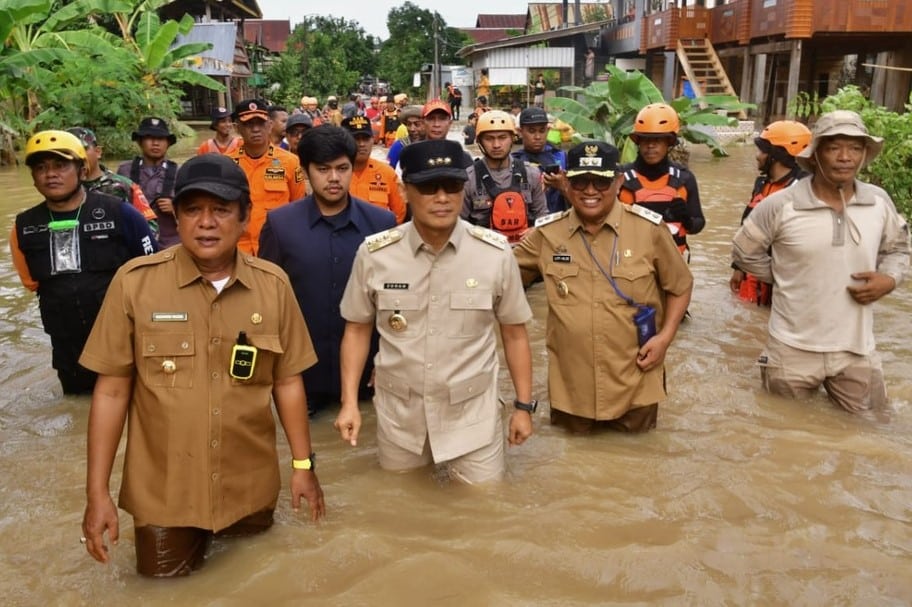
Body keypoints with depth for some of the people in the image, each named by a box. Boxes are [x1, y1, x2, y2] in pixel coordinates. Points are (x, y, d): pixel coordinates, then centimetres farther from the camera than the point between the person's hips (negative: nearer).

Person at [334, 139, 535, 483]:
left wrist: (523, 405, 3)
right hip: (398, 412, 1)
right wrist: (349, 402, -2)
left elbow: (514, 332, 1)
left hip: (472, 413, -1)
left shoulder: (496, 253, -10)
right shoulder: (373, 254, -9)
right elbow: (357, 329, 3)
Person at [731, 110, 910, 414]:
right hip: (793, 352, -3)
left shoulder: (880, 202, 0)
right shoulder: (780, 205, -11)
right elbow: (743, 253, 1)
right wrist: (788, 278, 0)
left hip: (857, 352, 3)